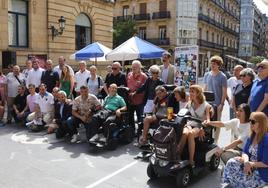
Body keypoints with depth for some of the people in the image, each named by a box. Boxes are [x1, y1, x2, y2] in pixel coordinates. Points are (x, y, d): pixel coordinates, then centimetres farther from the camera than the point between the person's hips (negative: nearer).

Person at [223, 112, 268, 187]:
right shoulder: (252, 136, 4)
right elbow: (245, 152, 3)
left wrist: (249, 164, -14)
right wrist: (246, 162, -18)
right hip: (251, 167, 8)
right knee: (231, 163, -10)